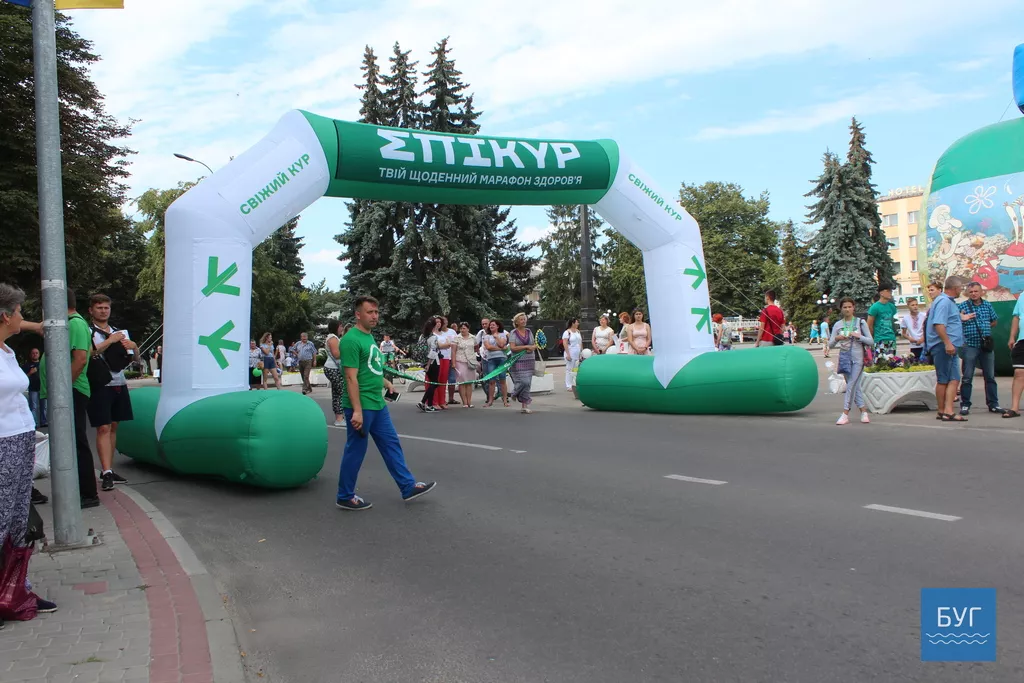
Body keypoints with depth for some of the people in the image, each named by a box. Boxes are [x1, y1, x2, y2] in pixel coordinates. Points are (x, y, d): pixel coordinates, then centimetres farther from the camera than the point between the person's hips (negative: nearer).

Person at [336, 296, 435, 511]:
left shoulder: (369, 336, 12)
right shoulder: (351, 340, -17)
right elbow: (351, 378, -21)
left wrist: (384, 381, 16)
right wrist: (357, 411, -24)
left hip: (378, 405, 9)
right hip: (361, 407, -9)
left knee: (392, 445, 13)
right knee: (355, 451, 2)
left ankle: (408, 487, 22)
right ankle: (345, 497, 16)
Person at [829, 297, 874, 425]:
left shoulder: (860, 322, 2)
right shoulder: (838, 325, 7)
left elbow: (871, 341, 1)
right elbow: (830, 344, 6)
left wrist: (859, 336, -14)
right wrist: (837, 338, -14)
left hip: (858, 357, -3)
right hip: (844, 356, 3)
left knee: (851, 385, -8)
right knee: (855, 386, 7)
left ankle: (845, 414, -6)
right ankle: (864, 411, 17)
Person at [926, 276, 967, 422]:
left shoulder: (948, 301, 20)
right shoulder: (944, 302, -13)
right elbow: (938, 324, -24)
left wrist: (961, 317, 43)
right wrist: (947, 343, -28)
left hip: (949, 346, 10)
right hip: (943, 346, -10)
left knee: (954, 379, 3)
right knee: (943, 380, -3)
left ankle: (948, 411, -2)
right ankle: (943, 411, 4)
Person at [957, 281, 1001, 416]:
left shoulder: (987, 305, 9)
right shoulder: (962, 306, -2)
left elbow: (994, 321, 21)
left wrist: (985, 328, 8)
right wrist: (961, 319, -23)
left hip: (987, 345, 4)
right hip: (970, 346, -4)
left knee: (990, 376, 9)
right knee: (967, 377, -3)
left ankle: (993, 404, 17)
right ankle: (965, 405, 4)